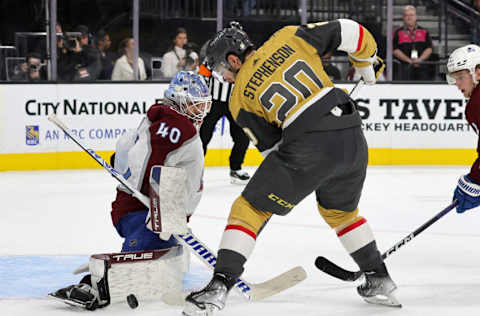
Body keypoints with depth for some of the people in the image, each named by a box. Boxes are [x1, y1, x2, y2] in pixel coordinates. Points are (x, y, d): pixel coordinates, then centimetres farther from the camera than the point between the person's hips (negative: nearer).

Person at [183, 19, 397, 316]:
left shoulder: (240, 96, 9)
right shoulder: (288, 37, 14)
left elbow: (271, 146, 11)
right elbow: (348, 31, 11)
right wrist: (369, 63, 28)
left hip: (309, 145, -5)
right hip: (353, 137, 5)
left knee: (250, 209, 7)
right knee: (341, 211, 31)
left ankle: (220, 284, -4)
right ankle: (379, 280, 34)